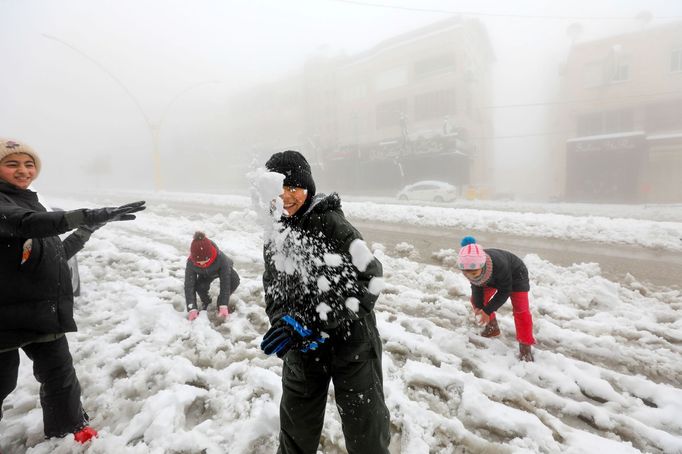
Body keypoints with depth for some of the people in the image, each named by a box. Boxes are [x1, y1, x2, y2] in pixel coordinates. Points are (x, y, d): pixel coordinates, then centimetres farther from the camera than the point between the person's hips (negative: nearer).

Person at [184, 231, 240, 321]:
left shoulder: (221, 258, -43)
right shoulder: (191, 263, -36)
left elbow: (225, 283, -37)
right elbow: (189, 287, -31)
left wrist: (223, 306, -39)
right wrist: (192, 309, -39)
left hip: (222, 269, -2)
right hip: (205, 275, 2)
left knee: (234, 281, -31)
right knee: (199, 286, -28)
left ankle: (221, 302, -4)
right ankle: (206, 302, 7)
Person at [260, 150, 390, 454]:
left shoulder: (331, 223, -18)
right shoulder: (275, 235, 2)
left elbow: (370, 279, -22)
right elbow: (274, 293, 7)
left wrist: (310, 321, -25)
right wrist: (284, 323, -15)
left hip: (351, 342, -5)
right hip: (304, 348, 5)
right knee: (295, 428, 24)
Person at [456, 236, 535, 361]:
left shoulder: (499, 265, -46)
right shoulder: (472, 266, -32)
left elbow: (505, 291, -29)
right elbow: (476, 286, -13)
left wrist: (487, 310, -28)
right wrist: (479, 306, -24)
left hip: (515, 274, -5)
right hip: (493, 277, 5)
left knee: (521, 310, -15)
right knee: (475, 300, 2)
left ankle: (525, 346, -2)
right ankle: (492, 327, 23)